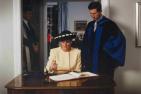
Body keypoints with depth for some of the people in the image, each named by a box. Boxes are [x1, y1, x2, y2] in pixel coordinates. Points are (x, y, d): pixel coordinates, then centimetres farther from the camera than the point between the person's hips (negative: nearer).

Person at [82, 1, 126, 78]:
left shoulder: (109, 24, -7)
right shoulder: (90, 25, 11)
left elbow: (120, 40, -14)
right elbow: (85, 43, 16)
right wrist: (84, 61, 10)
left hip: (104, 64, -5)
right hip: (91, 63, 6)